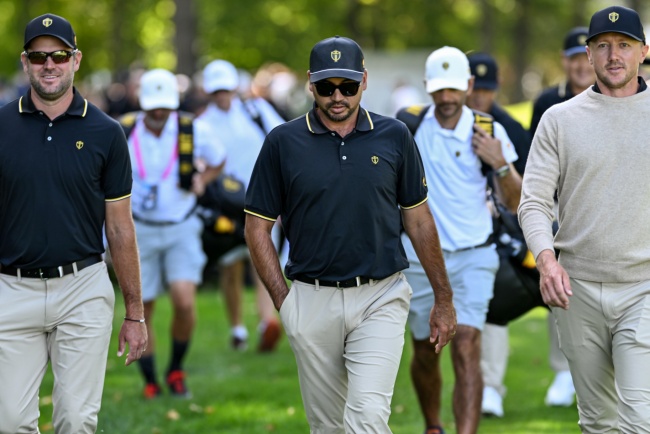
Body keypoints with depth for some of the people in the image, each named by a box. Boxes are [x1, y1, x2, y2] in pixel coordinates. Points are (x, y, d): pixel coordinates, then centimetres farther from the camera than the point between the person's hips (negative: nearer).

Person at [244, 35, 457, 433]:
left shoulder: (394, 137, 2)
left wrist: (444, 299, 10)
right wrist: (284, 302, -3)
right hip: (313, 301, 1)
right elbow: (258, 227, 4)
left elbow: (419, 220, 9)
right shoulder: (283, 142, -1)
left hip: (380, 299, -1)